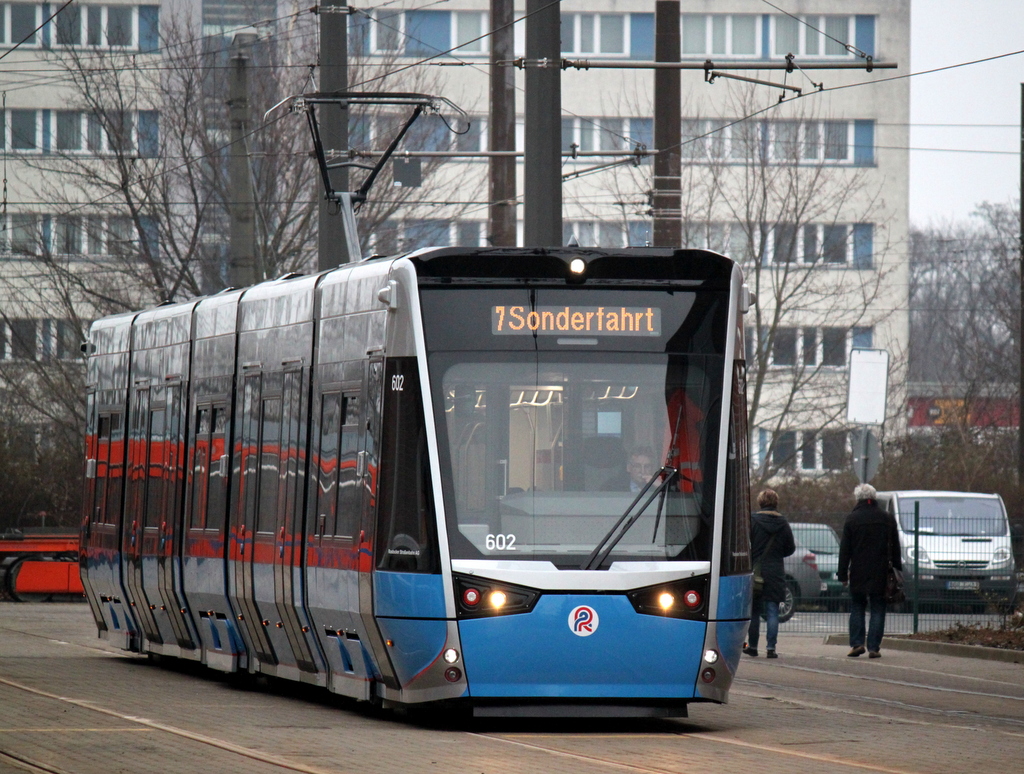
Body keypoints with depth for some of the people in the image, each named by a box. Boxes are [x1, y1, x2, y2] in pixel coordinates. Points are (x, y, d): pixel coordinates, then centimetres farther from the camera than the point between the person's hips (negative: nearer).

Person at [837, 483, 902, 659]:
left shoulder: (852, 519, -3)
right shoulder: (887, 519, 5)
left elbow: (844, 550, -3)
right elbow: (895, 549, 9)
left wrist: (843, 574, 0)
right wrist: (897, 570, 15)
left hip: (858, 573, -1)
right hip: (880, 574, 1)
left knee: (857, 608, 11)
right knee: (877, 610, 4)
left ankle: (856, 643, 2)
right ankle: (874, 647, -2)